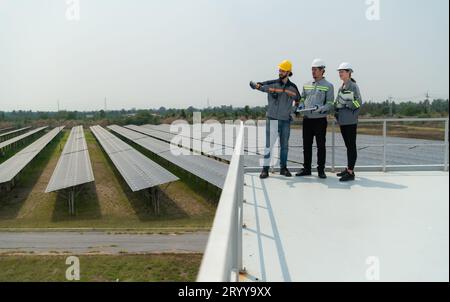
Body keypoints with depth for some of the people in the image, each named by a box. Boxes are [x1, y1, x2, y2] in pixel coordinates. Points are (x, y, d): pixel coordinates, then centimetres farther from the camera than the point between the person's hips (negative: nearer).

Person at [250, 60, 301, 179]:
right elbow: (254, 85, -10)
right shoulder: (272, 84, -3)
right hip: (273, 119, -3)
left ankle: (283, 168, 21)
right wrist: (256, 85, -32)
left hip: (286, 120, 4)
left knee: (285, 145, 10)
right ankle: (265, 169, -1)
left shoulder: (293, 87, 6)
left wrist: (294, 111, 2)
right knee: (269, 144, -6)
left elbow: (298, 100, 17)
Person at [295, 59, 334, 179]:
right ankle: (306, 169, 18)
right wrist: (301, 105, -2)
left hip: (320, 119, -4)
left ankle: (321, 170, 11)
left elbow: (330, 104, -6)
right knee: (306, 145, 9)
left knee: (321, 145, 2)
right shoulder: (307, 85, 14)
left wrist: (320, 108, -23)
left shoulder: (328, 86, 0)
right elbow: (302, 98, 20)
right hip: (307, 119, 4)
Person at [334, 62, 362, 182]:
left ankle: (351, 173, -4)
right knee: (348, 146, 15)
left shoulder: (353, 86, -9)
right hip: (342, 121, 8)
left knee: (351, 146, -5)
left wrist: (346, 105, -17)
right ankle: (349, 169, 23)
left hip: (350, 121, -8)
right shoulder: (341, 87, 15)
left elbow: (358, 102, -14)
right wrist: (336, 110, 6)